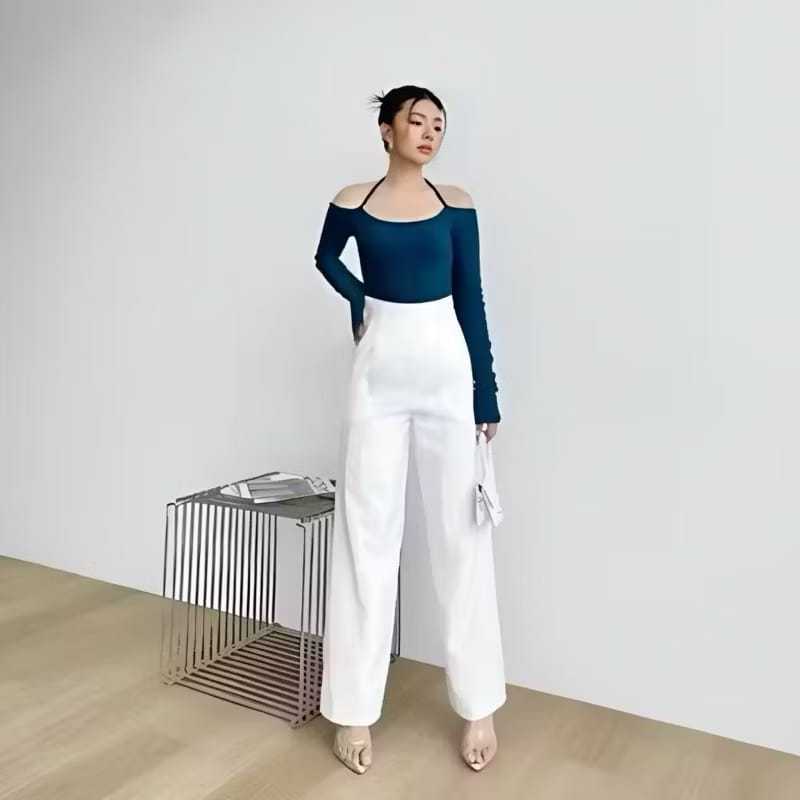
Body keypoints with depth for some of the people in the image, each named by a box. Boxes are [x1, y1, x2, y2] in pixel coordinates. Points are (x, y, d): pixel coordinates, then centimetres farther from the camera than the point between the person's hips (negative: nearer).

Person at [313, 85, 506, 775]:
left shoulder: (457, 206, 4)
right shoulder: (352, 203, 4)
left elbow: (471, 302, 3)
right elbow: (326, 257, 25)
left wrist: (488, 398, 0)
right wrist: (358, 299, 6)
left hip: (446, 368, 0)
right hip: (379, 371, 0)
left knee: (460, 533, 4)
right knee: (367, 534, 2)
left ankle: (478, 705, 17)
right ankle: (356, 708, 14)